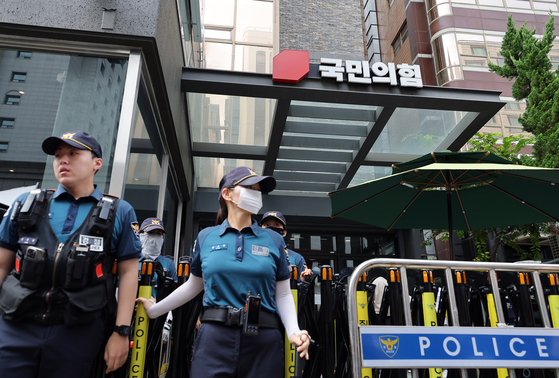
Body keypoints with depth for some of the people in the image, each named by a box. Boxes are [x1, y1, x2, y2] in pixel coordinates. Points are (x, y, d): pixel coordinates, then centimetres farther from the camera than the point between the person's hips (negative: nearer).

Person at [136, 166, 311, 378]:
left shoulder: (274, 240, 4)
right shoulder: (206, 237, 6)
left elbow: (282, 294, 6)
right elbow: (193, 286, 17)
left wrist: (294, 332, -8)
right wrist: (154, 310, 20)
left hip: (263, 340, 1)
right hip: (214, 337, 0)